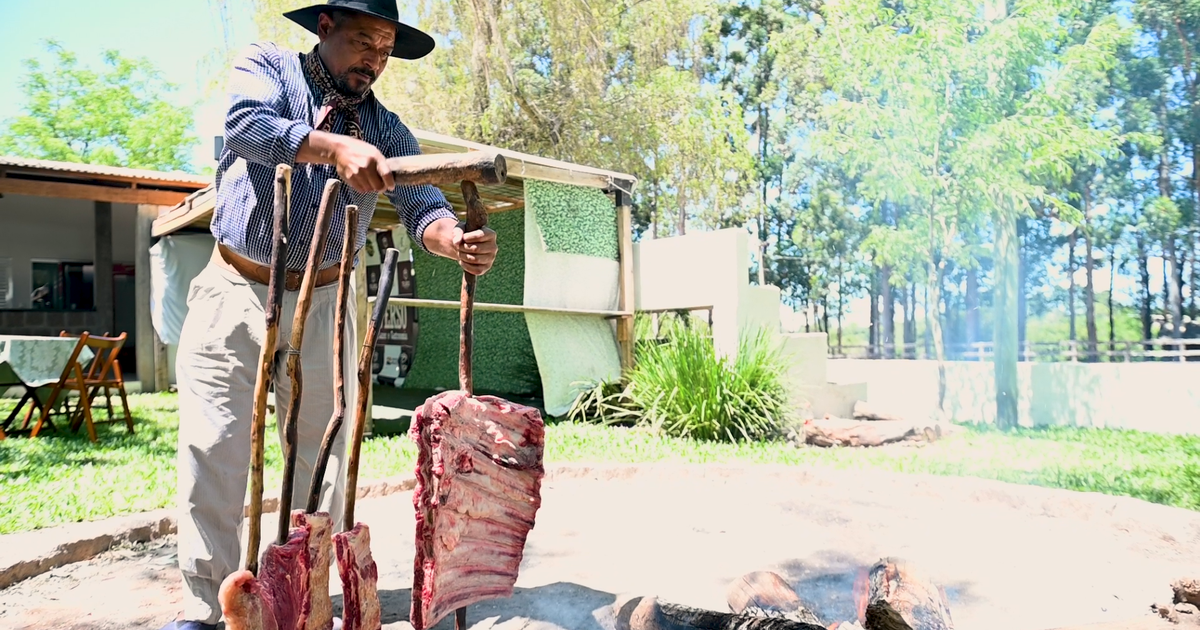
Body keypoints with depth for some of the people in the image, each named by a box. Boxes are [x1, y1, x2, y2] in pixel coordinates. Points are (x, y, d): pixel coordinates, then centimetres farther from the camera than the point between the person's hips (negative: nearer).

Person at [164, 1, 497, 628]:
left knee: (322, 457, 4)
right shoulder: (268, 66, 3)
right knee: (212, 450, -2)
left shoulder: (386, 129, 6)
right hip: (234, 291, -2)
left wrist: (456, 241, -31)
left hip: (323, 304, 2)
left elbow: (422, 208, -8)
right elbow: (246, 124, -19)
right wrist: (336, 146, -34)